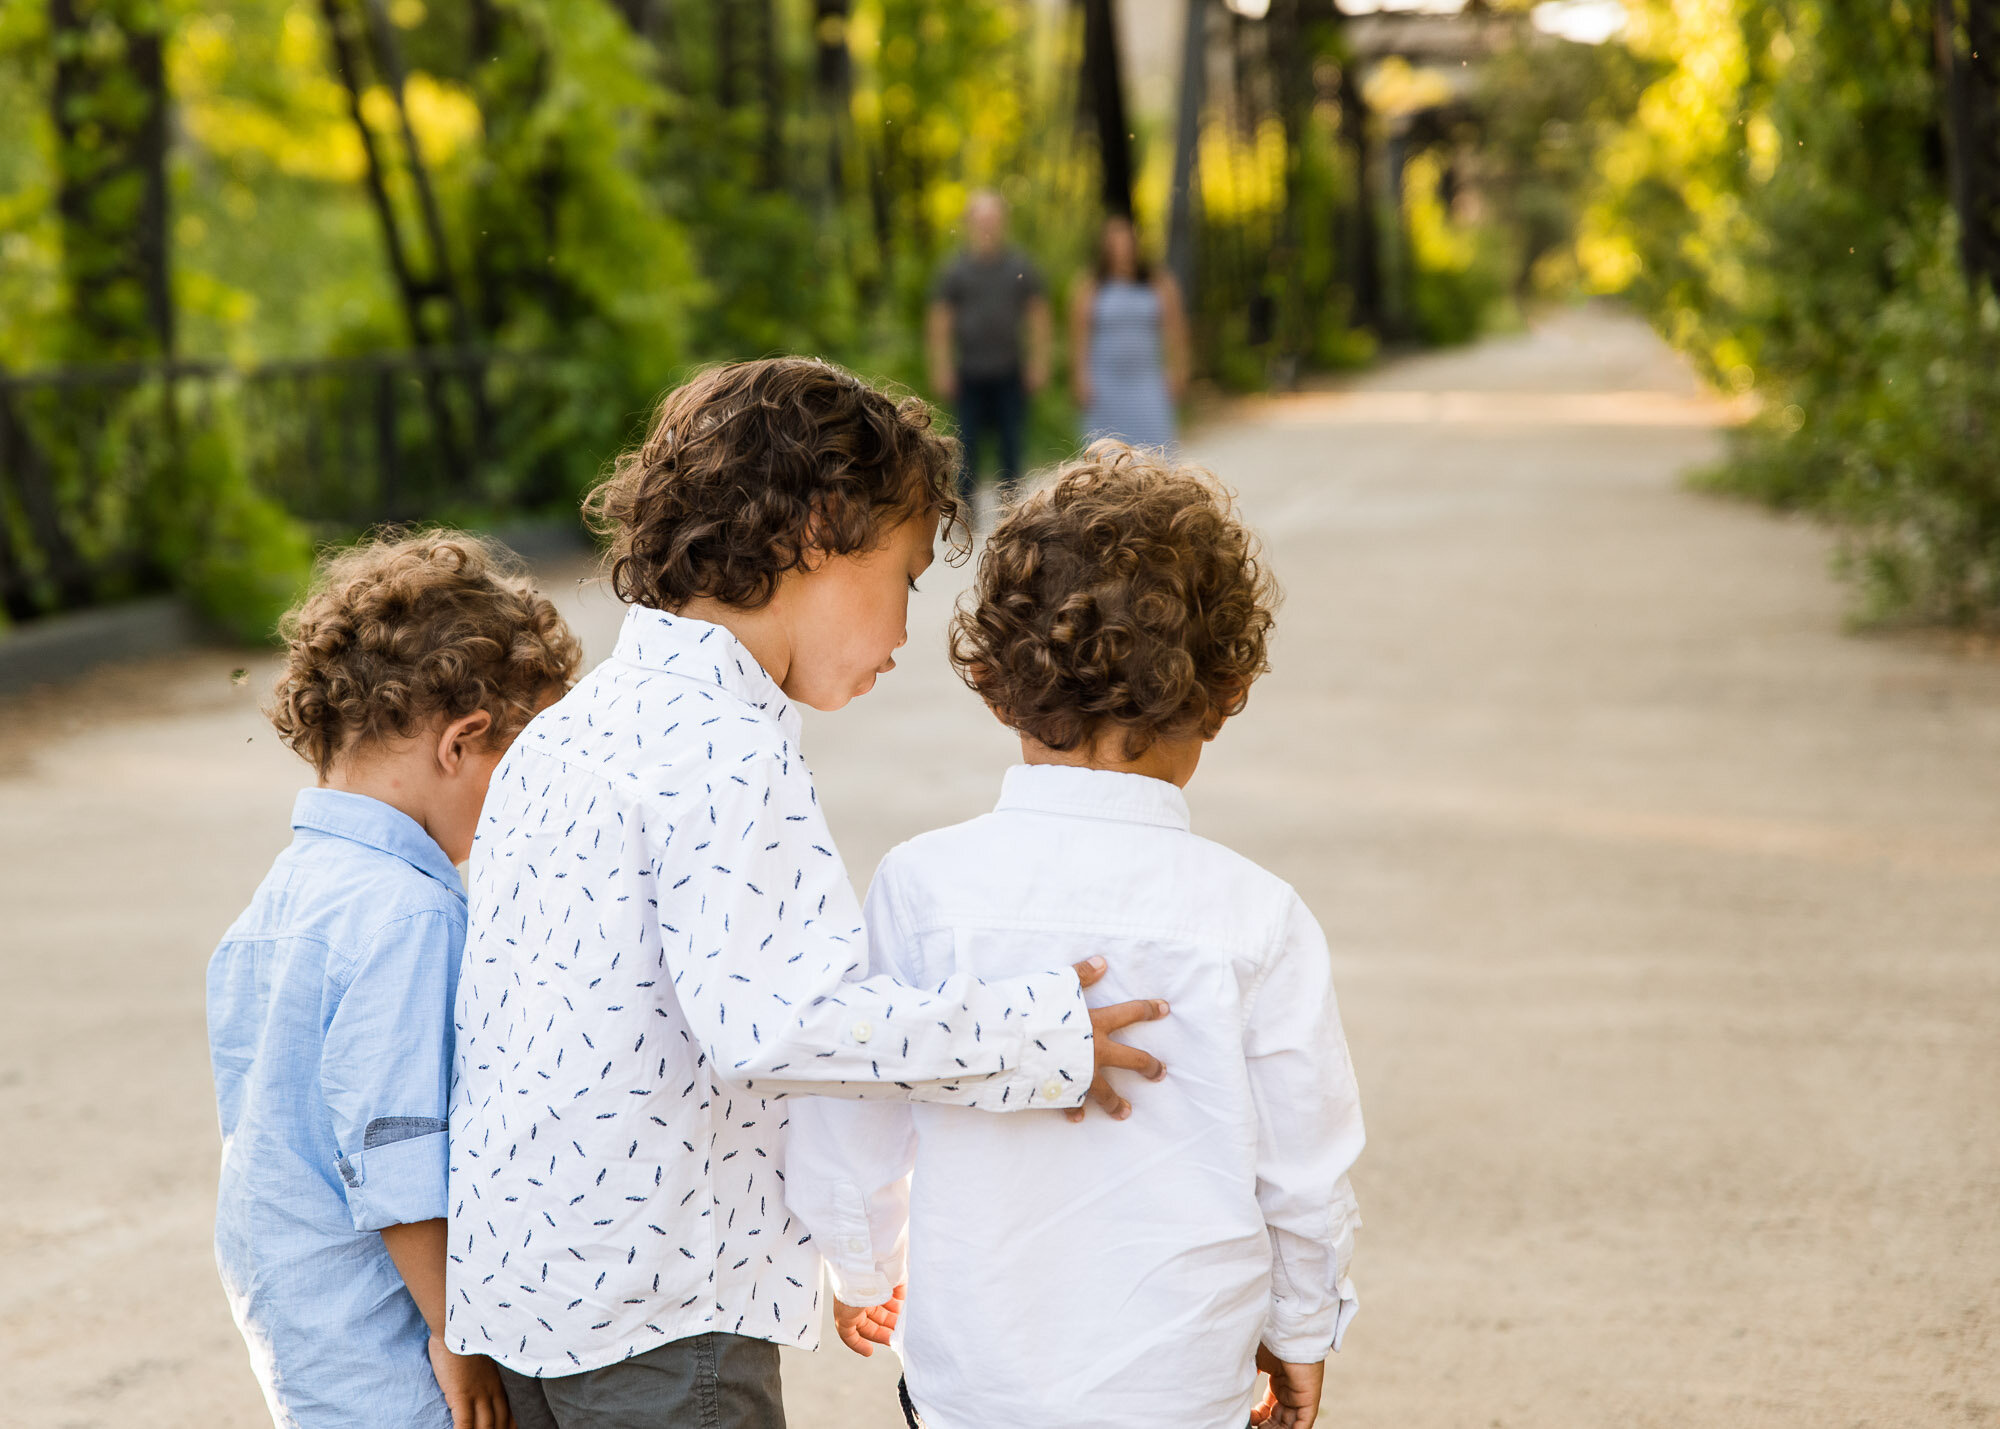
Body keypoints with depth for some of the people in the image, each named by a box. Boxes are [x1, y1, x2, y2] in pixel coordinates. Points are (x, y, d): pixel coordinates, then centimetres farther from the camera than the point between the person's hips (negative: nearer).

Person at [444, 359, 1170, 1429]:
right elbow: (770, 1018, -28)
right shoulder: (724, 747, -17)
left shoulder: (563, 729, 13)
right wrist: (1038, 1035, -22)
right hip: (652, 1311, -9)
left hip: (513, 1278, 9)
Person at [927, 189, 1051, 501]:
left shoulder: (1020, 268, 6)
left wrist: (1039, 363, 4)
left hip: (1010, 374, 1)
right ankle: (966, 508, 9)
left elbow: (1039, 319, 10)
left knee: (1011, 444, 2)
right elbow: (939, 323, 4)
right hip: (970, 375, -1)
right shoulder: (955, 271, 3)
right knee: (968, 444, 0)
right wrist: (942, 370, -2)